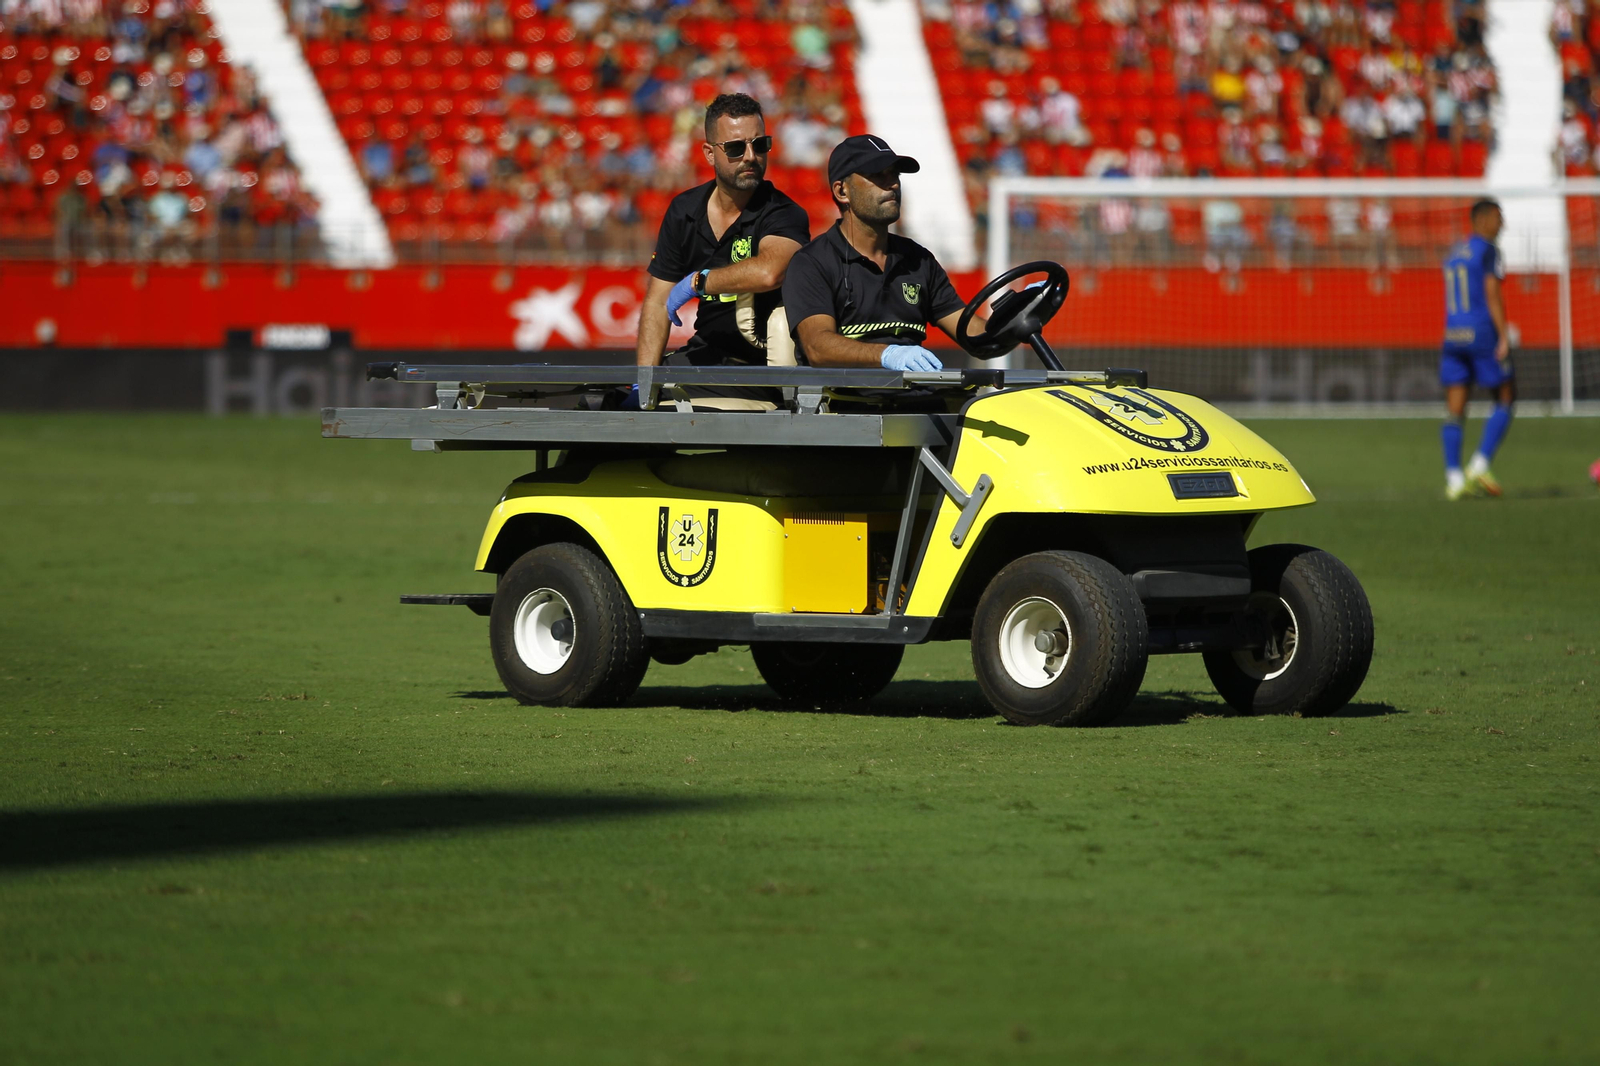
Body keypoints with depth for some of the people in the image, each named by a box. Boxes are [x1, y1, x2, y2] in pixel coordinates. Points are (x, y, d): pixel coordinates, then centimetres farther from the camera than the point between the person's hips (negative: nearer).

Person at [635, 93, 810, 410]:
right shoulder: (684, 211, 7)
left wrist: (697, 281, -20)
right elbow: (658, 303, 7)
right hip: (705, 357, 5)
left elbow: (769, 272, -37)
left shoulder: (784, 215, -13)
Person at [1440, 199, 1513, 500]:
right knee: (1505, 399, 6)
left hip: (1453, 337, 7)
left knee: (1454, 410, 2)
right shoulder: (1488, 251, -7)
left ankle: (1454, 478, -5)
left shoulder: (1455, 253, 17)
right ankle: (1480, 465, -6)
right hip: (1483, 335, -7)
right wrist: (1503, 337, -18)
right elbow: (1492, 294, -17)